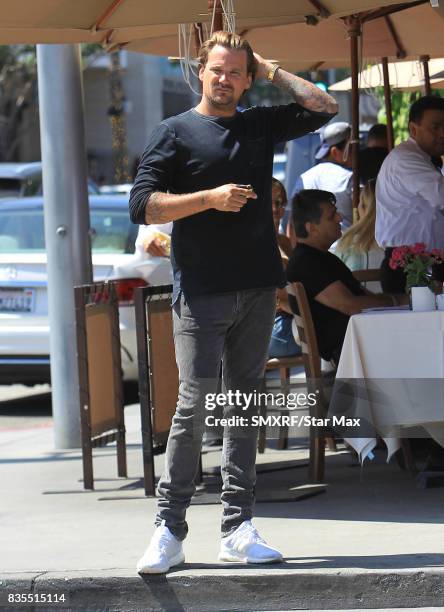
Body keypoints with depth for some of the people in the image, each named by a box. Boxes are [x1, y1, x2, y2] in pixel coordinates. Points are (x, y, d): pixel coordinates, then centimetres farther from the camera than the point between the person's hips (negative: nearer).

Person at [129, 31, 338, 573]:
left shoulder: (261, 125, 15)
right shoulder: (175, 133, 3)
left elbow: (323, 107, 14)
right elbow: (143, 205, -5)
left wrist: (271, 71, 12)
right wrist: (210, 197, -14)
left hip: (257, 290, 5)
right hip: (200, 294, -4)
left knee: (245, 406, 5)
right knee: (193, 405, -9)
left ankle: (237, 529, 7)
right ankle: (169, 529, -4)